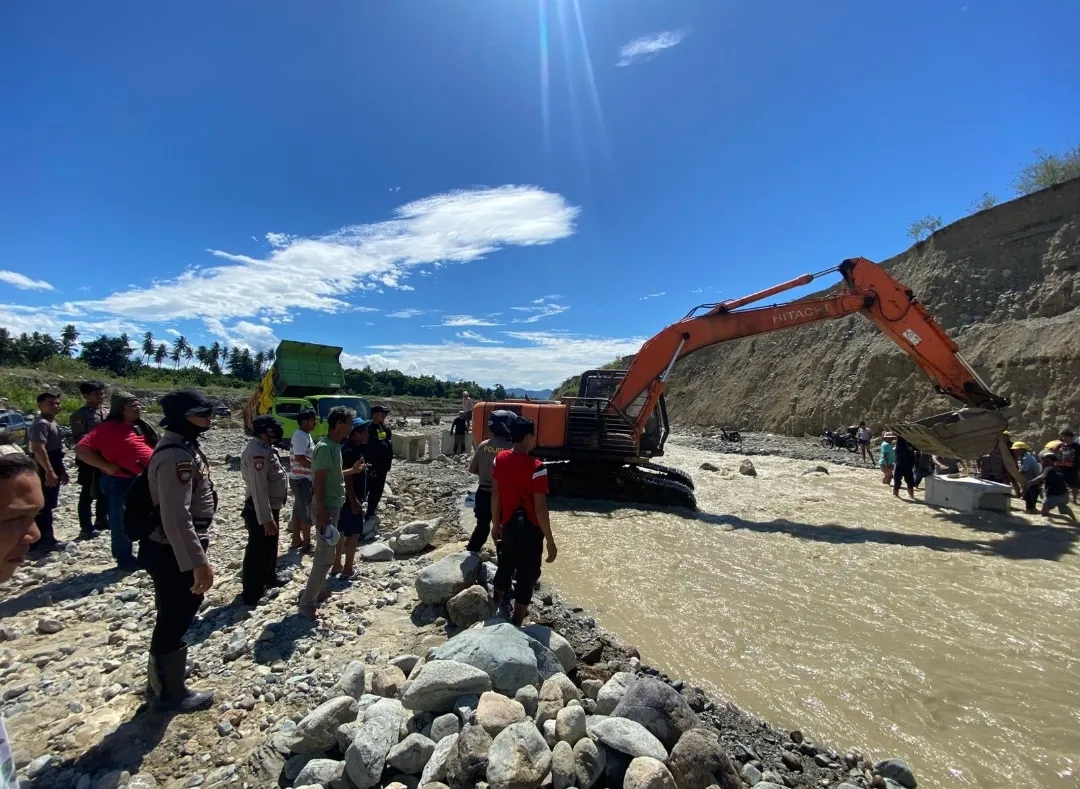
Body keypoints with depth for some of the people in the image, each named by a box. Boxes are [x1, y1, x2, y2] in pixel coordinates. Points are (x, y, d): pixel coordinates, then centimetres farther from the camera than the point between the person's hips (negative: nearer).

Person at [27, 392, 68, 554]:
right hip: (45, 472, -10)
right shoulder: (41, 424, -16)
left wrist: (62, 471, 25)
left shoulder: (52, 423, 17)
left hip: (53, 470, 10)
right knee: (43, 506, -6)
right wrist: (50, 471, -32)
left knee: (48, 505, 16)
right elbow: (39, 449, -27)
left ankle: (46, 538, 24)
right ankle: (40, 542, -1)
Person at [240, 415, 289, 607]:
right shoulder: (257, 452, -26)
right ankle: (252, 594, 15)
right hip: (260, 511, -10)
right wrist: (266, 519, -28)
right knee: (258, 551, 2)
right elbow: (259, 488, -29)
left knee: (270, 546, 25)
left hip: (270, 507, 10)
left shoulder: (265, 448, 8)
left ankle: (269, 577, 44)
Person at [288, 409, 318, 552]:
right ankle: (307, 544, 7)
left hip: (303, 478, 10)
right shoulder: (300, 436, -19)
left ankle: (296, 540, 26)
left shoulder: (306, 435, 12)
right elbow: (300, 458, -27)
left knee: (298, 510, 16)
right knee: (307, 511, -2)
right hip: (302, 479, -10)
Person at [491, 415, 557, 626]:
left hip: (508, 525, 6)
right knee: (526, 577, 9)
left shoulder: (500, 459, -4)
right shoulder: (536, 468, -22)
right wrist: (550, 541, -11)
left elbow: (495, 495, 4)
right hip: (530, 529, -6)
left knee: (505, 567, 26)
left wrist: (496, 524, 15)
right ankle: (516, 626, 19)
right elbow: (540, 508, -20)